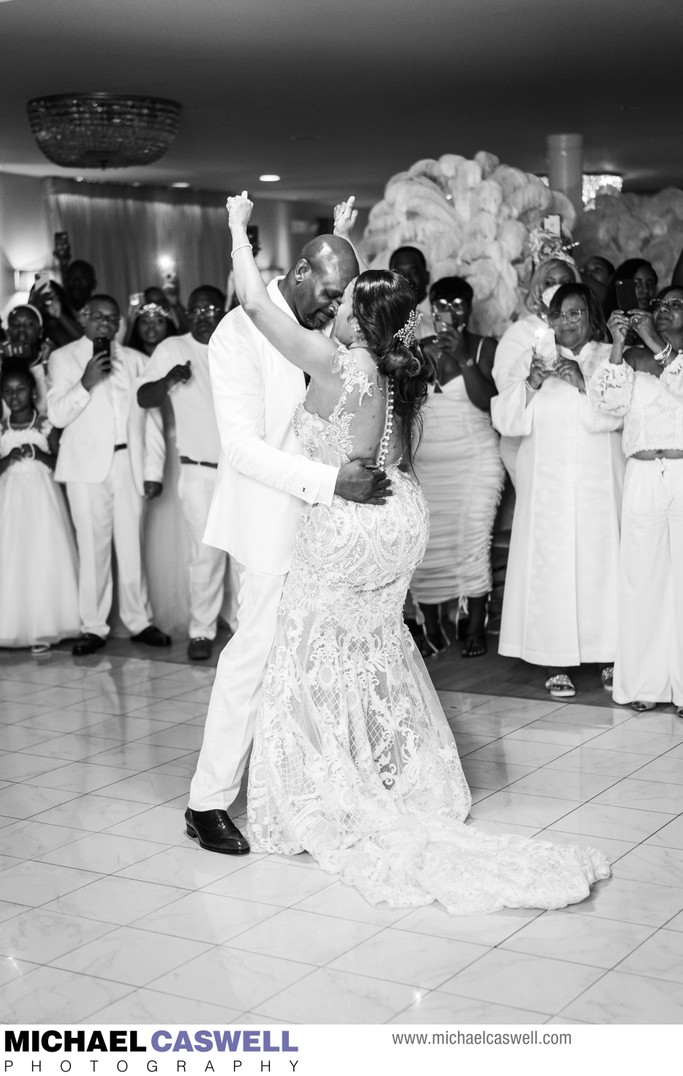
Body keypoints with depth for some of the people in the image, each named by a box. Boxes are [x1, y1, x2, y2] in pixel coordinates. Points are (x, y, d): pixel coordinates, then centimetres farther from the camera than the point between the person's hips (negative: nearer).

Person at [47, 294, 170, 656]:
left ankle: (139, 621, 9)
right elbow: (57, 415, 1)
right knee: (92, 546, -3)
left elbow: (149, 418, 10)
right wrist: (85, 383, -14)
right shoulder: (63, 358, 9)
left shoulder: (135, 360, 13)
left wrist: (152, 470, 4)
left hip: (128, 463, 2)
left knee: (131, 544, 1)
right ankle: (93, 626, 2)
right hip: (87, 465, -1)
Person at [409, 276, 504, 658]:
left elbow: (487, 400, -11)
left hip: (474, 459, -3)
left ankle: (477, 630, 0)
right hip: (425, 463, 3)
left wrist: (462, 358, -17)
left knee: (473, 541, -9)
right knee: (424, 544, -2)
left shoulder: (484, 347, 2)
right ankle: (434, 630, 8)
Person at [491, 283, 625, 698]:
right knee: (550, 566, -4)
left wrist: (583, 383, -20)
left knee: (601, 561, 0)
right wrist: (530, 384, -12)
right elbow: (506, 420, 2)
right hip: (548, 487, 1)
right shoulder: (534, 360, 10)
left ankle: (611, 656, 13)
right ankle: (556, 663, 1)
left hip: (599, 485, -1)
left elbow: (614, 415, -9)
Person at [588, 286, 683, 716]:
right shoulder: (635, 359, 15)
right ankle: (645, 683, 7)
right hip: (643, 475, 2)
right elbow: (608, 401, -1)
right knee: (642, 576, 1)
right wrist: (619, 343, -6)